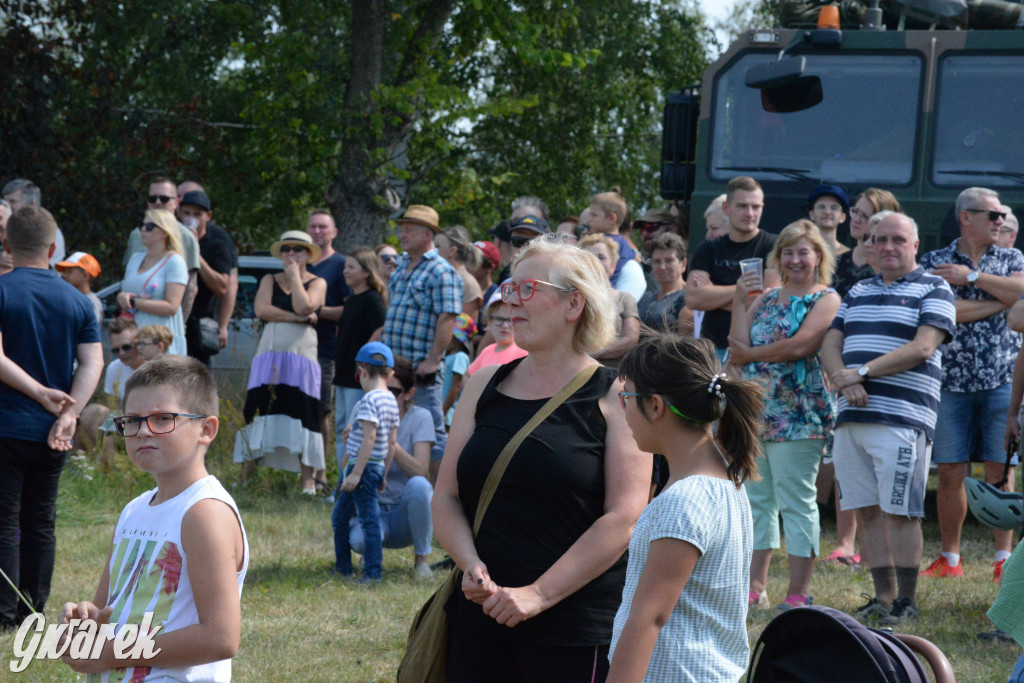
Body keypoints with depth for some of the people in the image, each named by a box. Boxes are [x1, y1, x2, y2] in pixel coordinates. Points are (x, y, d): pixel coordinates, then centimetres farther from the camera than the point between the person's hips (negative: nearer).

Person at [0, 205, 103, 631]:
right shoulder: (77, 301, 5)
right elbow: (93, 363, -4)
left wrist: (41, 393, -12)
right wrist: (69, 414, -10)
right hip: (53, 436, 4)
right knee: (40, 522, 13)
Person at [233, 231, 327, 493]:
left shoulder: (317, 283, 9)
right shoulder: (270, 280, 16)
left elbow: (304, 307, -11)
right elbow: (261, 309, -1)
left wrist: (295, 276, 0)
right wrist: (295, 318, -9)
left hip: (301, 352, -3)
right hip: (270, 351, 3)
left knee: (302, 410, -8)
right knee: (259, 408, -3)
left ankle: (307, 479, -7)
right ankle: (249, 473, 0)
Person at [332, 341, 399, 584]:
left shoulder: (369, 400, -16)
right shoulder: (391, 400, 11)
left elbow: (369, 439, -21)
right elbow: (392, 441, 13)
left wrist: (356, 472, -21)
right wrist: (384, 473, 19)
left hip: (364, 467, -10)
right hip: (377, 467, 10)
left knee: (368, 519, -7)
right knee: (339, 516, 19)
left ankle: (373, 571, -6)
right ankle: (342, 566, 28)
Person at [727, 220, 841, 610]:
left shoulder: (826, 300, -2)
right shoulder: (766, 300, 17)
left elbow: (800, 345, -17)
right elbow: (738, 350, 6)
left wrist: (750, 354, -6)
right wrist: (739, 302, 2)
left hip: (798, 414, -7)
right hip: (755, 412, 7)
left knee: (796, 501, -6)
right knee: (756, 500, 9)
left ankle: (799, 592, -3)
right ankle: (754, 587, 14)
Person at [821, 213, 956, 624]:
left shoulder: (933, 291, 2)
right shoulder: (858, 293, 21)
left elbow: (922, 348, -11)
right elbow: (830, 344, 14)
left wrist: (863, 372, -14)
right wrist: (843, 380, -8)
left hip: (902, 418, -6)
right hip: (852, 417, 6)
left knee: (900, 512, -6)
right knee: (867, 511, 6)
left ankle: (906, 601, 0)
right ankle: (882, 598, 12)